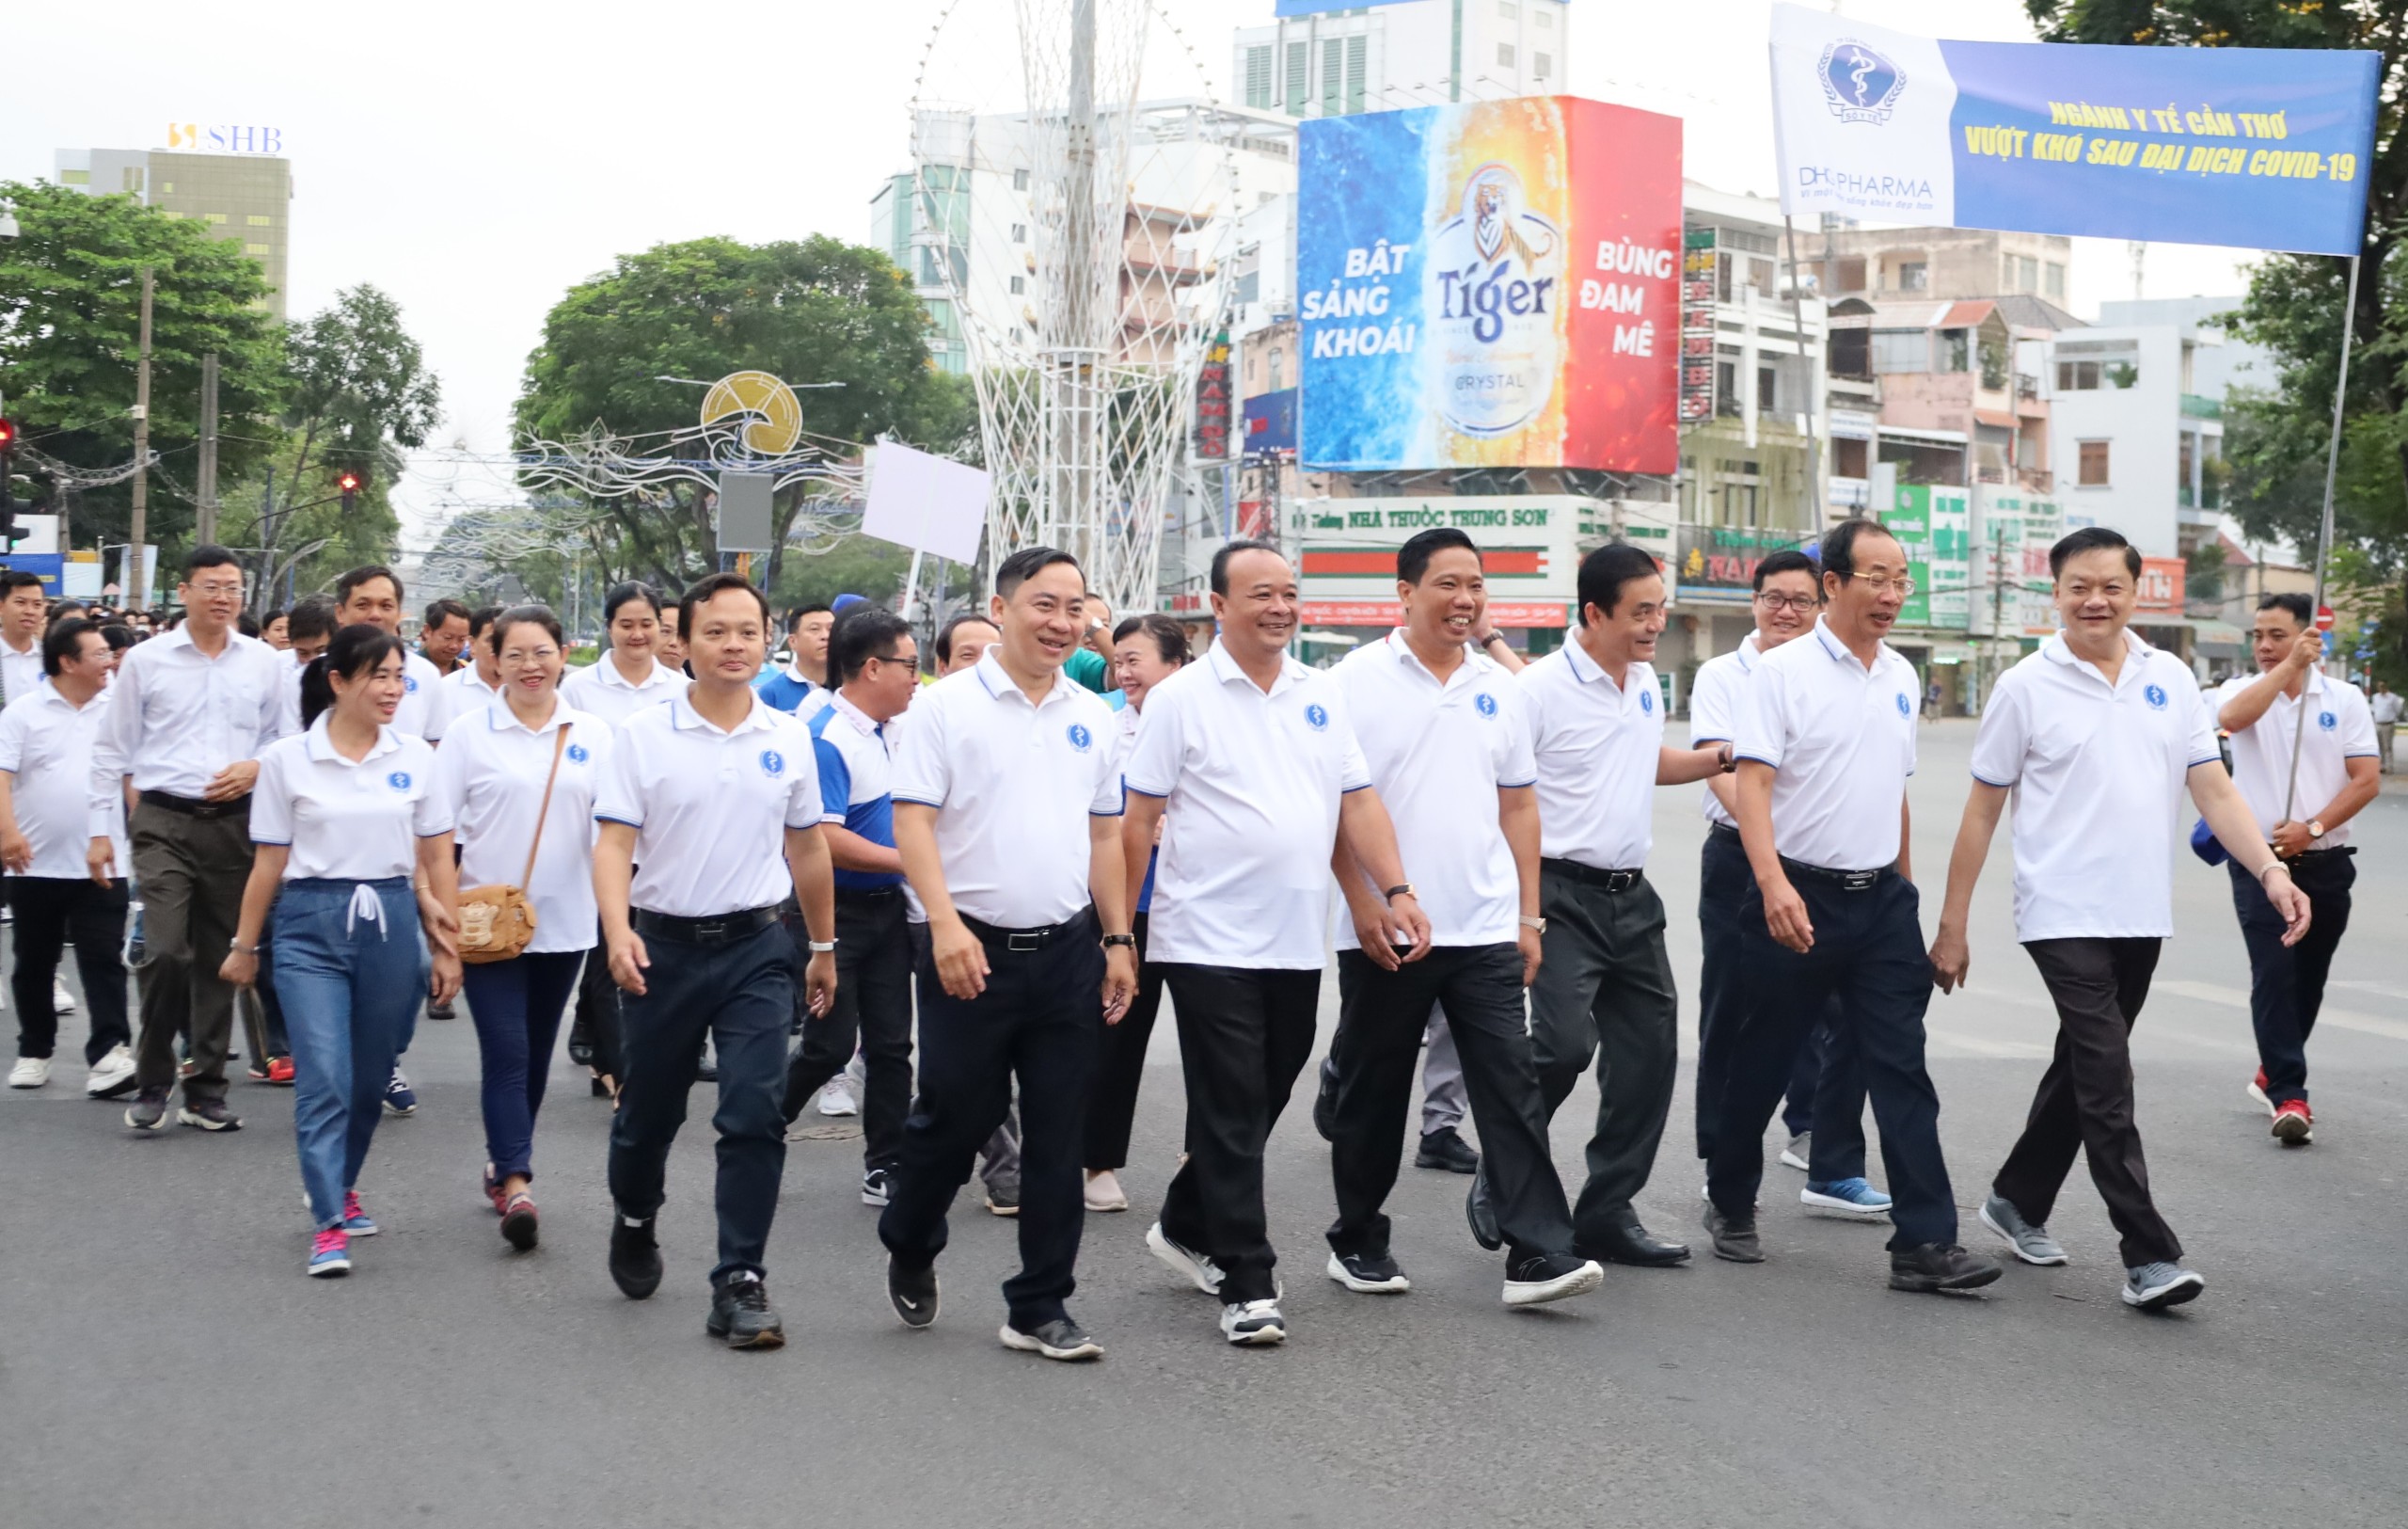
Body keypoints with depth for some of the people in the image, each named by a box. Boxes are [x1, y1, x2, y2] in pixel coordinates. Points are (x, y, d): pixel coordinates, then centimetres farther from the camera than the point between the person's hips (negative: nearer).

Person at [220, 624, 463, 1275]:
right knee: (324, 1078, -10)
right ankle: (329, 1224, -6)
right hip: (311, 925, -2)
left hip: (391, 923, 3)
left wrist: (447, 946, 6)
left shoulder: (417, 756, 3)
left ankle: (340, 1188, 33)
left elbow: (437, 860, 7)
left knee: (370, 1077, 12)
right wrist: (244, 946, 9)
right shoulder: (286, 759, -2)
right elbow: (269, 862, 4)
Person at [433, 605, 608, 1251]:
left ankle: (505, 1161, 30)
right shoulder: (470, 735, -1)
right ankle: (515, 1184, -12)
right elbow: (437, 832, 0)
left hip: (563, 923, 3)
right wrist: (444, 910, -8)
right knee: (507, 1054, -9)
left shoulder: (593, 734, 4)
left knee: (536, 1055, 13)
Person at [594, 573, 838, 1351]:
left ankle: (740, 1283, -3)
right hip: (664, 944, 0)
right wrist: (618, 931, -24)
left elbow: (807, 848, 14)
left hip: (755, 946, 1)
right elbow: (615, 842, -8)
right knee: (647, 1111, 15)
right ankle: (634, 1220, 45)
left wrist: (824, 946, 19)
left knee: (755, 1116, -10)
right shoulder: (642, 735, -4)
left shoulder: (790, 739, 4)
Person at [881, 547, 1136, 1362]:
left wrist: (1118, 941, 10)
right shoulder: (947, 705, -4)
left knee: (1058, 1136, 5)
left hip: (1068, 951, 4)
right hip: (973, 950, -4)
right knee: (953, 1117, 6)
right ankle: (909, 1249, 34)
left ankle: (1040, 1308, 15)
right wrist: (945, 923, -20)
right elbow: (913, 820, -10)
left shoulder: (1092, 716, 11)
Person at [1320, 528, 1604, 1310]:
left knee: (1512, 1085, -4)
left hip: (1486, 930, 3)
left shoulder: (1497, 687, 10)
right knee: (1371, 1091, 9)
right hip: (1384, 932, -3)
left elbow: (1518, 805, 15)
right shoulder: (1358, 680, -4)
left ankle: (1536, 1252, -4)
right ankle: (1358, 1239, 24)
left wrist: (1528, 915, 9)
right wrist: (1365, 901, -13)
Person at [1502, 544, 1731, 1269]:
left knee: (1648, 1056, 7)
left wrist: (1720, 759, 14)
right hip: (1562, 894, -8)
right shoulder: (1540, 687, -12)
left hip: (1632, 896, 8)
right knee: (1564, 1042, -18)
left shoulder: (1645, 680, 12)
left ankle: (1607, 1214, 17)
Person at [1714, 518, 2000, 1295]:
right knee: (1761, 1063, 8)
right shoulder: (1782, 671, -8)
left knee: (1902, 1068, -2)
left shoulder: (1900, 677, 12)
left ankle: (1924, 1243, -2)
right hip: (1799, 896, -5)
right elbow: (1752, 782, -16)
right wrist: (1773, 883, -29)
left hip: (1882, 901, 5)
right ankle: (1730, 1206, 27)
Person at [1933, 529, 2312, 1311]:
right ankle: (2148, 1255, -8)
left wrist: (2270, 871, -8)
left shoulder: (2171, 679, 7)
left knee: (2083, 1069, 15)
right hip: (2064, 915, -5)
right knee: (2107, 1079, -11)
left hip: (2140, 916, 5)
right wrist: (1951, 927, -2)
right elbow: (1982, 811, -1)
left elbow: (2214, 789, 7)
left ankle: (2017, 1200, 32)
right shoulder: (2026, 687, -4)